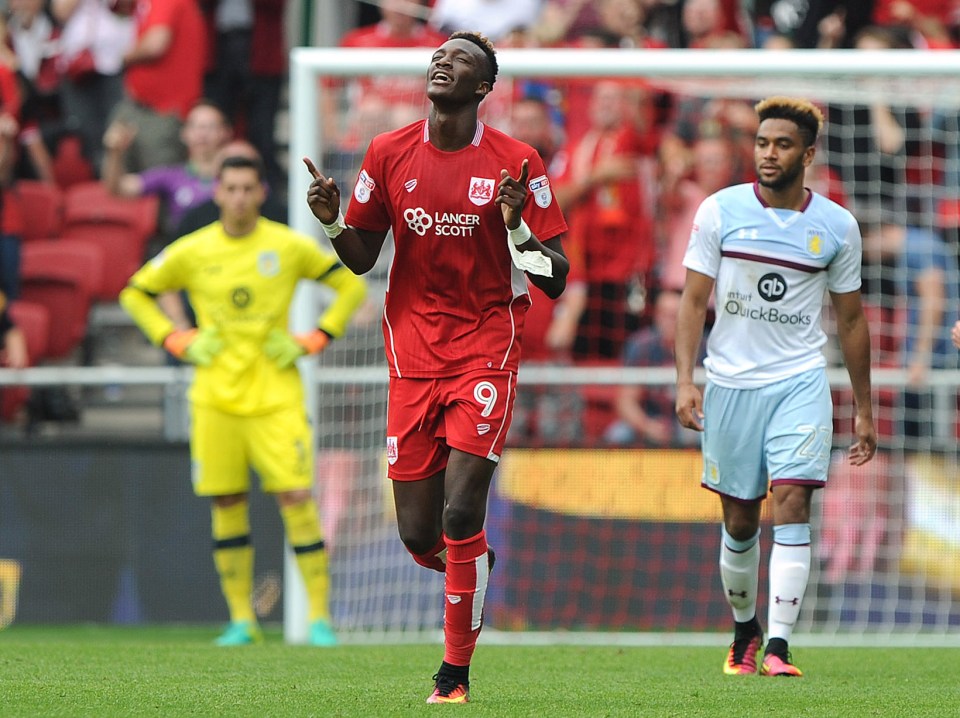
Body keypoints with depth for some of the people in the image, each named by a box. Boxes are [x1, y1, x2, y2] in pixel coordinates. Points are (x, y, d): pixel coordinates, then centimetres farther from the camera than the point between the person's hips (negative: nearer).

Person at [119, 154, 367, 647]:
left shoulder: (290, 247, 0)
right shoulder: (191, 252, 2)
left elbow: (351, 286, 9)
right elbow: (135, 293, 15)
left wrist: (312, 342, -1)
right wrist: (177, 342, 3)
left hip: (276, 397, -2)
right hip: (215, 397, 2)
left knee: (296, 497, -10)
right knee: (227, 505, 2)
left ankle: (319, 616, -5)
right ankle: (241, 619, 11)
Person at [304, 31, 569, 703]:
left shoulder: (516, 164, -4)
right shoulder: (389, 154, 5)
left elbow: (556, 280, -3)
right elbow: (362, 258, 14)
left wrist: (517, 227, -21)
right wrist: (333, 221, -7)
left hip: (487, 351, -3)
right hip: (413, 354, 3)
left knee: (461, 515, -14)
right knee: (419, 535, 1)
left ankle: (456, 673, -2)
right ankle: (474, 565, 36)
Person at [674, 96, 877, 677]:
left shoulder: (838, 226, 2)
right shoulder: (720, 211, -1)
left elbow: (851, 319, 11)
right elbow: (694, 301, 0)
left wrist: (864, 410, 13)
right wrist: (686, 380, -11)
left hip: (801, 382, 0)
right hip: (731, 383, 1)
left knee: (792, 502, -17)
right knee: (739, 521, 7)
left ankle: (779, 647, -20)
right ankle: (745, 631, 30)